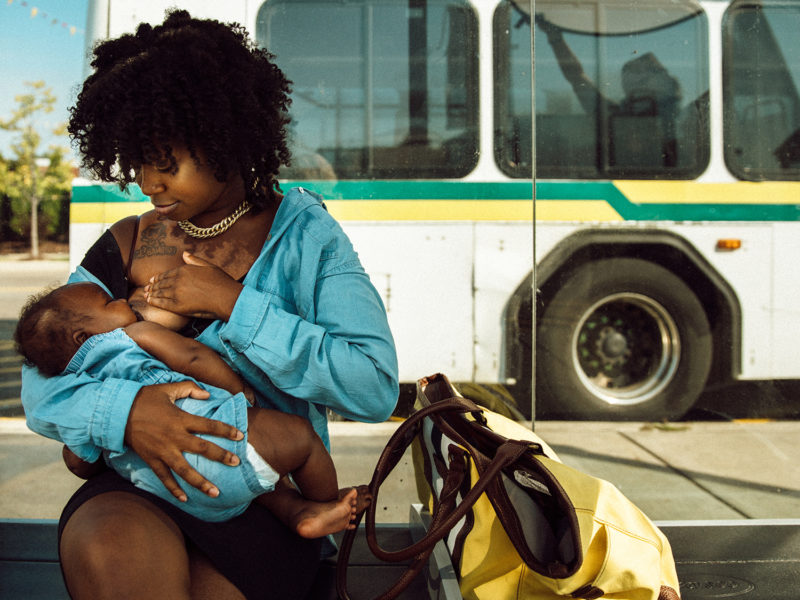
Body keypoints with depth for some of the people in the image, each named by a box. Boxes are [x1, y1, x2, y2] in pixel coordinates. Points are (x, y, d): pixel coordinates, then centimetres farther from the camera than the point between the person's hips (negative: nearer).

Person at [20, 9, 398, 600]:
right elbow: (43, 385, 4)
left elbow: (376, 386, -14)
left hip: (265, 496, -2)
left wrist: (232, 302, -16)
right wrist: (123, 411, -20)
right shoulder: (126, 245, 8)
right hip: (138, 488, 2)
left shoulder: (304, 234, -1)